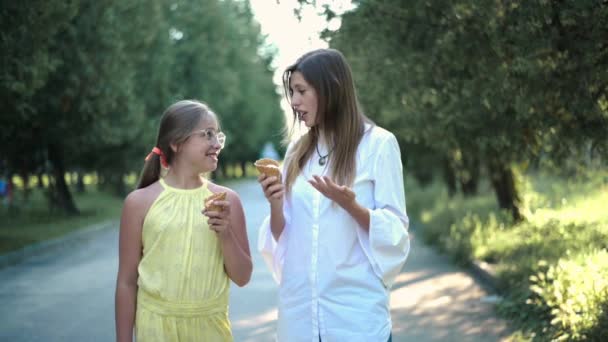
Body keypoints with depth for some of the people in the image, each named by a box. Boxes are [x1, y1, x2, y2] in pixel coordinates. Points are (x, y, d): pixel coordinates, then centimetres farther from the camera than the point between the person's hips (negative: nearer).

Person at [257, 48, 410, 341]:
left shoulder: (378, 143, -4)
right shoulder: (297, 151, 10)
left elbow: (394, 231, -6)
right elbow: (282, 237, 11)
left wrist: (350, 205, -21)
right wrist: (275, 205, -8)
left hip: (356, 310, -4)